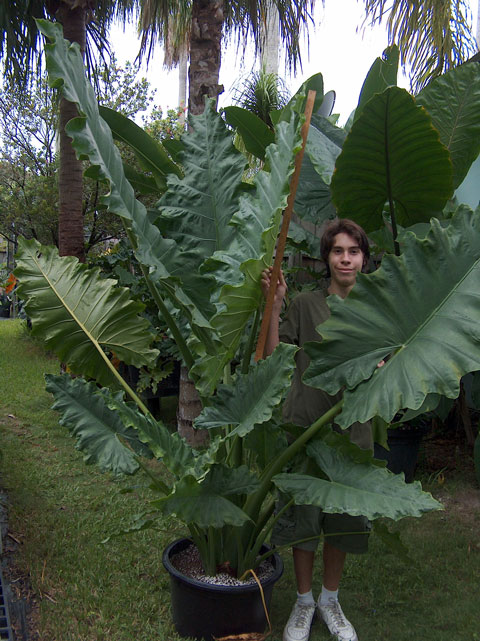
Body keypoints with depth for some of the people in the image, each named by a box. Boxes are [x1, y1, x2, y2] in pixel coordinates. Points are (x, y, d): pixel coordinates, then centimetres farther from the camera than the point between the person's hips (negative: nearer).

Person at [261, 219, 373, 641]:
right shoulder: (306, 304, -3)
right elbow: (272, 355, -10)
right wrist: (274, 304, -19)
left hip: (351, 428, 3)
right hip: (305, 425, -2)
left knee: (343, 518, 13)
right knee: (303, 515, 8)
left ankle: (331, 600, 36)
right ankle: (304, 601, 31)